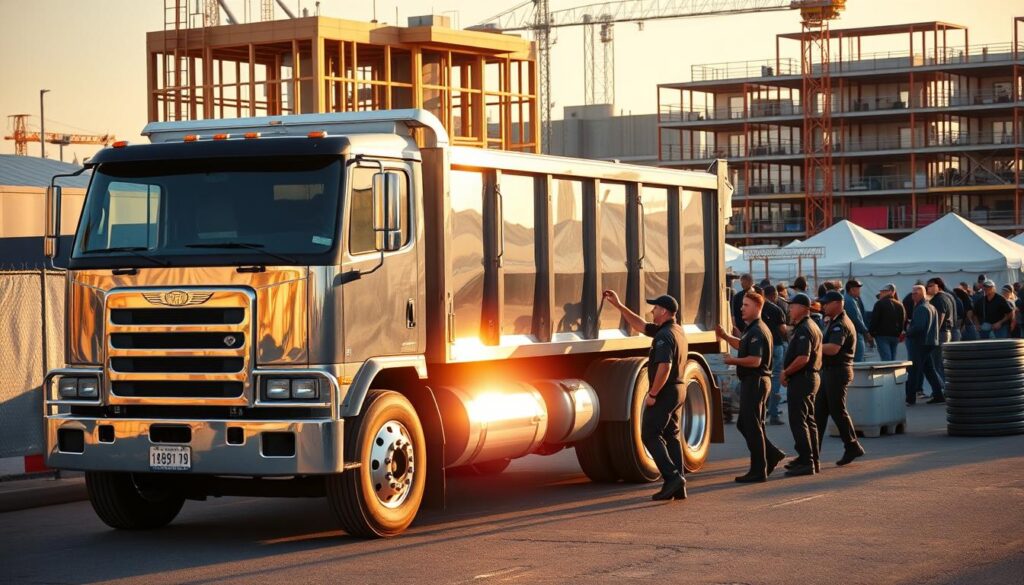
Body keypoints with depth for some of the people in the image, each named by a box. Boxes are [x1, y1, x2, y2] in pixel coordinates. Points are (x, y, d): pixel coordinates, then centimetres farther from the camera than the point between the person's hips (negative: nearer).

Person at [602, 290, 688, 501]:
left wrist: (652, 394, -21)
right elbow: (641, 326, 22)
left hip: (664, 391, -10)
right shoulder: (676, 331, 13)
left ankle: (672, 477, -17)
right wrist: (619, 306, 22)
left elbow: (664, 367, -30)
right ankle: (678, 486, 9)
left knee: (650, 435, -6)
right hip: (678, 390, 10)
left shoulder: (665, 336, -20)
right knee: (671, 436, 12)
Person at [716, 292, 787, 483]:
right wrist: (725, 336, 20)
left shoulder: (757, 331, -18)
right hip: (751, 382, 11)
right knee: (744, 423, 17)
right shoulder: (752, 329, 16)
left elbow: (755, 360, -27)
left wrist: (733, 361, -14)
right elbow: (742, 346, 33)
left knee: (752, 426, -5)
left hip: (755, 381, -11)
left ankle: (758, 471, 0)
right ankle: (772, 454, 19)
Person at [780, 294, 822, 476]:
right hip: (812, 377, 11)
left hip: (801, 379, -11)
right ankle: (812, 460, 22)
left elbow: (803, 358, -28)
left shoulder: (804, 330, -18)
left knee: (798, 422, -9)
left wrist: (786, 373, -15)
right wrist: (787, 372, 14)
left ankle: (806, 462, -11)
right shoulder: (812, 327, 16)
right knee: (808, 421, 16)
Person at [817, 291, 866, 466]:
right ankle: (813, 451, 12)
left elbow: (833, 348, -30)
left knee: (837, 411, -4)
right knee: (819, 410, 9)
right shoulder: (833, 322, 16)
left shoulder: (841, 325, -17)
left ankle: (852, 447, 4)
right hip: (829, 371, 10)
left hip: (838, 372, -10)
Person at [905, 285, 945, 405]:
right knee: (929, 369, 13)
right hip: (931, 342, 10)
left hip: (920, 344, -10)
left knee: (914, 370, -7)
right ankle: (938, 394, 12)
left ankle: (911, 398, -7)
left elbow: (918, 327, -24)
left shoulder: (921, 308, -14)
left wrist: (908, 332, -8)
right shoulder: (932, 307, 18)